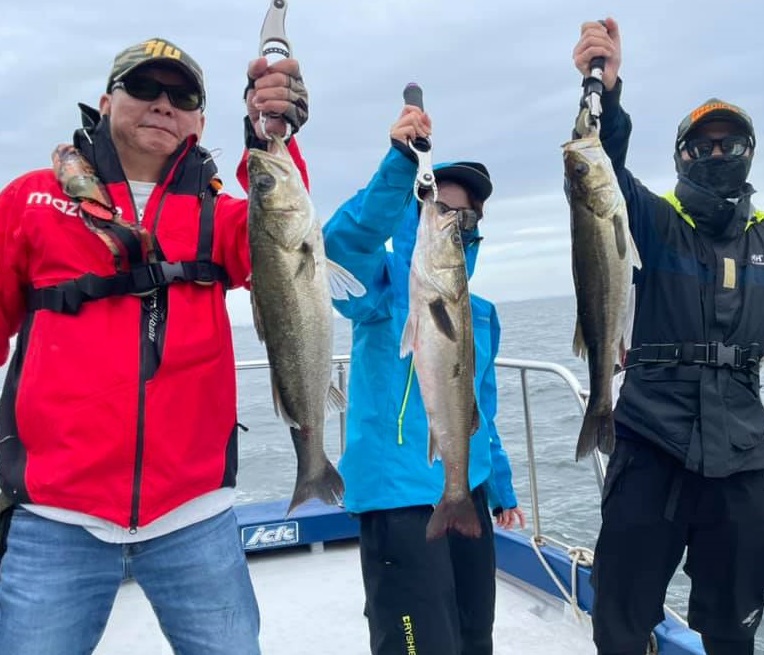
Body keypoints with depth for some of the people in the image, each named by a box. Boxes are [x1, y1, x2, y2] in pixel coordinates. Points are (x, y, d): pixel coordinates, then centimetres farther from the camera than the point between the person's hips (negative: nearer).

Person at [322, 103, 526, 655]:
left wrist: (501, 487, 22)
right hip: (400, 497, -7)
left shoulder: (480, 313, 12)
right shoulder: (387, 284, -6)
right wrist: (401, 164, -41)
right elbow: (343, 246, -30)